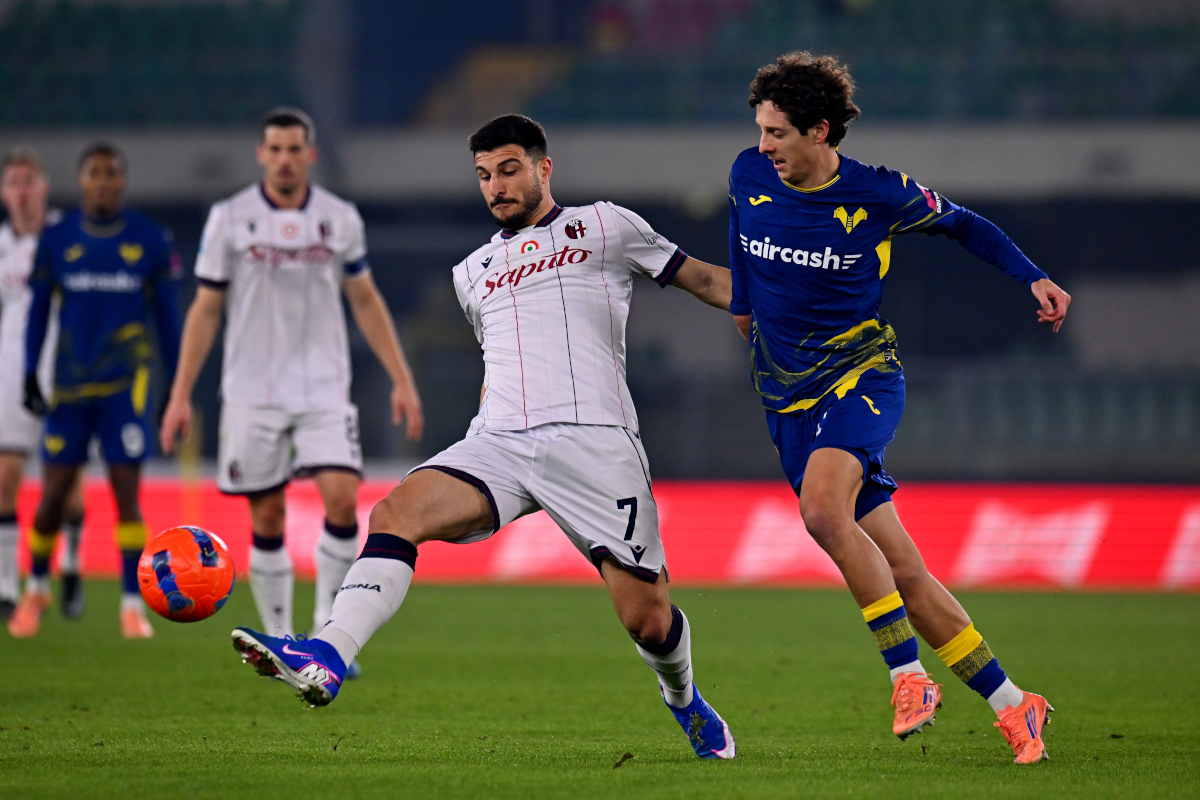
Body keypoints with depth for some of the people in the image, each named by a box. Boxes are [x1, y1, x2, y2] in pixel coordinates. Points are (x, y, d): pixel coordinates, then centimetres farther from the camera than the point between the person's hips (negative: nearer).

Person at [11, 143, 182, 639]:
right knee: (54, 492, 1)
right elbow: (38, 311, 10)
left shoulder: (151, 242, 2)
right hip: (69, 384, 1)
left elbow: (167, 316, 8)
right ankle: (37, 588, 23)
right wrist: (29, 374, 1)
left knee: (126, 490, -8)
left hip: (126, 383, -1)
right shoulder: (56, 242, 4)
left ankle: (132, 603, -2)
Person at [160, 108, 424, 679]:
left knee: (342, 500, -15)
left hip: (325, 389, 1)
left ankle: (328, 630, -2)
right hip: (253, 393, -1)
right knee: (267, 520, 2)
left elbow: (366, 301, 13)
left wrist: (401, 380, 9)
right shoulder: (230, 219, -1)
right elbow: (205, 309, 3)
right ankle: (279, 642, 14)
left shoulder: (340, 219, 4)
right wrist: (181, 395, -1)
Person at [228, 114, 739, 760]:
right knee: (397, 512, -25)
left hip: (593, 439, -4)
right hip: (499, 441, 4)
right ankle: (325, 662, -39)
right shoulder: (474, 272, 26)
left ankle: (682, 698, 27)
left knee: (646, 617, -7)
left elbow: (703, 280, 17)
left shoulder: (603, 227, 13)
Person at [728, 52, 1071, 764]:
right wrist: (744, 301, 28)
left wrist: (1034, 278, 0)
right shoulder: (749, 178, 0)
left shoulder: (880, 196, -9)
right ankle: (1013, 706, 9)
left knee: (822, 507, -34)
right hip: (789, 400, 4)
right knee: (901, 572, 0)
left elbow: (962, 225, 8)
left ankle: (909, 673, -27)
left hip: (862, 377, -4)